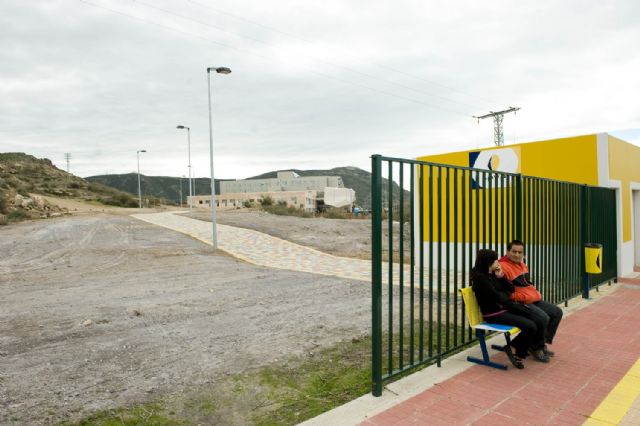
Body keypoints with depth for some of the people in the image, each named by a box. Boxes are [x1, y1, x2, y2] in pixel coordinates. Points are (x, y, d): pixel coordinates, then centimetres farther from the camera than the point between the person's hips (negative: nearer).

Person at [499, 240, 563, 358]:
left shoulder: (522, 265, 15)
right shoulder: (503, 267, -18)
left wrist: (536, 293, 14)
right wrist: (522, 297, -25)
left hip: (534, 299, 11)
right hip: (519, 303, -11)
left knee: (557, 312, 11)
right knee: (543, 318, -26)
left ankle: (543, 342, 18)